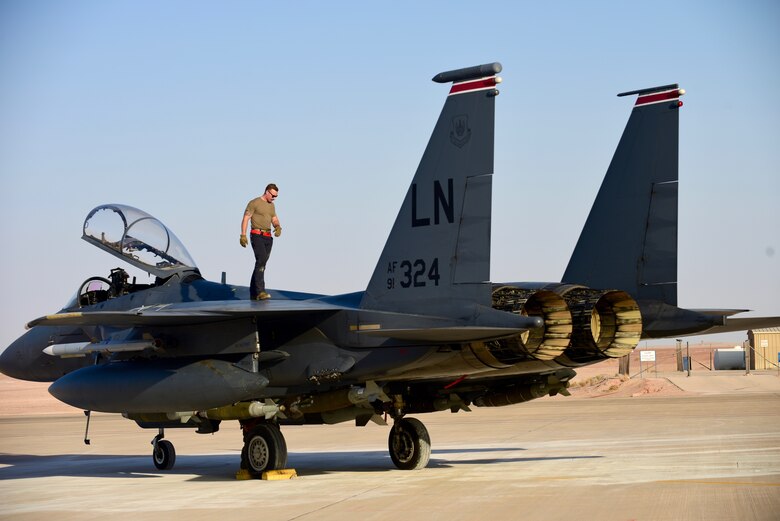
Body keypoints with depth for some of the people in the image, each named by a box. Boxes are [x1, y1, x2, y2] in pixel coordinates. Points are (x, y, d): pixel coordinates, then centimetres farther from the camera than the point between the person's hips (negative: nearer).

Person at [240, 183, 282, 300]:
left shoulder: (271, 205, 18)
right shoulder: (254, 203, -5)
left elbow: (275, 220, 17)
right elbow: (245, 219, -9)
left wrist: (278, 227, -8)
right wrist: (243, 235, -19)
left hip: (268, 238, 8)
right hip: (257, 236, -8)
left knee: (261, 264, 7)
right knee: (261, 260, -22)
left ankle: (253, 293, 13)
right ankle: (260, 291, -30)